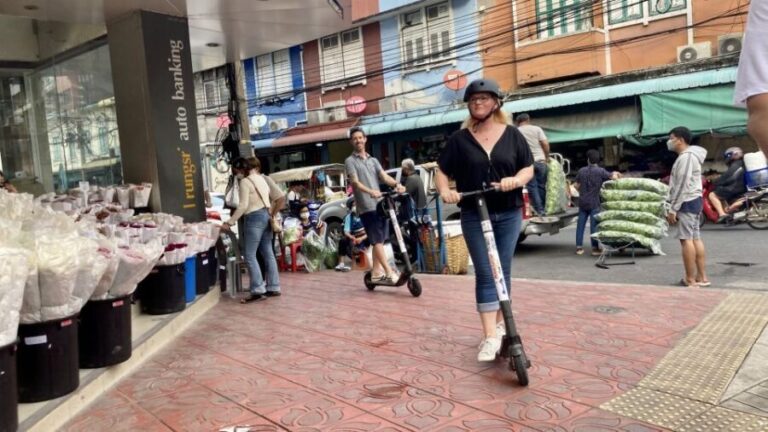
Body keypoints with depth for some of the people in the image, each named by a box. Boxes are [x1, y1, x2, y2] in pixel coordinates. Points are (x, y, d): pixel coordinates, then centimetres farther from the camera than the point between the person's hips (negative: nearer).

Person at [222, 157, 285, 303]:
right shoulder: (262, 178, 16)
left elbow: (243, 206, -17)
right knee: (268, 253, 10)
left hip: (254, 218, -9)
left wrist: (229, 222, -15)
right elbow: (280, 197, 16)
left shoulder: (245, 182, -9)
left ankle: (258, 290, -11)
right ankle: (273, 287, 13)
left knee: (250, 256, -7)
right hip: (265, 216, 9)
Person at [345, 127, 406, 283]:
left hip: (380, 204, 6)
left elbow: (384, 176, 5)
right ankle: (389, 272, -13)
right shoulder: (350, 161, 2)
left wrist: (397, 184, -17)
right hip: (367, 207, -6)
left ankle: (376, 272, 18)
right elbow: (355, 182, -12)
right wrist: (370, 192, -32)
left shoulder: (373, 160, 20)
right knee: (377, 241, -10)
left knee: (379, 240, 9)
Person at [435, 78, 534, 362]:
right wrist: (445, 191, -16)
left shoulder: (512, 134, 5)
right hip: (474, 215, -1)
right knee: (485, 274, -3)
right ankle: (490, 336, -3)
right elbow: (442, 170, 5)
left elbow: (528, 168, 6)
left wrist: (516, 180, -16)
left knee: (503, 271, 11)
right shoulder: (460, 139, 3)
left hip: (508, 214, 1)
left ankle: (499, 322, 28)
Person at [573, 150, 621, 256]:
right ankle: (595, 248, 2)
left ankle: (579, 247, 9)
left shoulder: (581, 171, 4)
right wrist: (615, 173, 12)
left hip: (582, 202, 4)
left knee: (580, 224, 7)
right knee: (594, 225, 0)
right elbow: (614, 177, -11)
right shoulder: (600, 171, -8)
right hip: (594, 203, -4)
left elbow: (576, 185, 9)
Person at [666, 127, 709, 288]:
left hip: (687, 202, -11)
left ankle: (690, 280, -9)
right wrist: (675, 207, 19)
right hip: (693, 201, 11)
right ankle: (701, 277, 15)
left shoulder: (685, 157, -15)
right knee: (695, 239, 11)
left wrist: (672, 209, -20)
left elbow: (682, 185, -21)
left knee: (686, 239, -10)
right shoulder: (689, 155, 18)